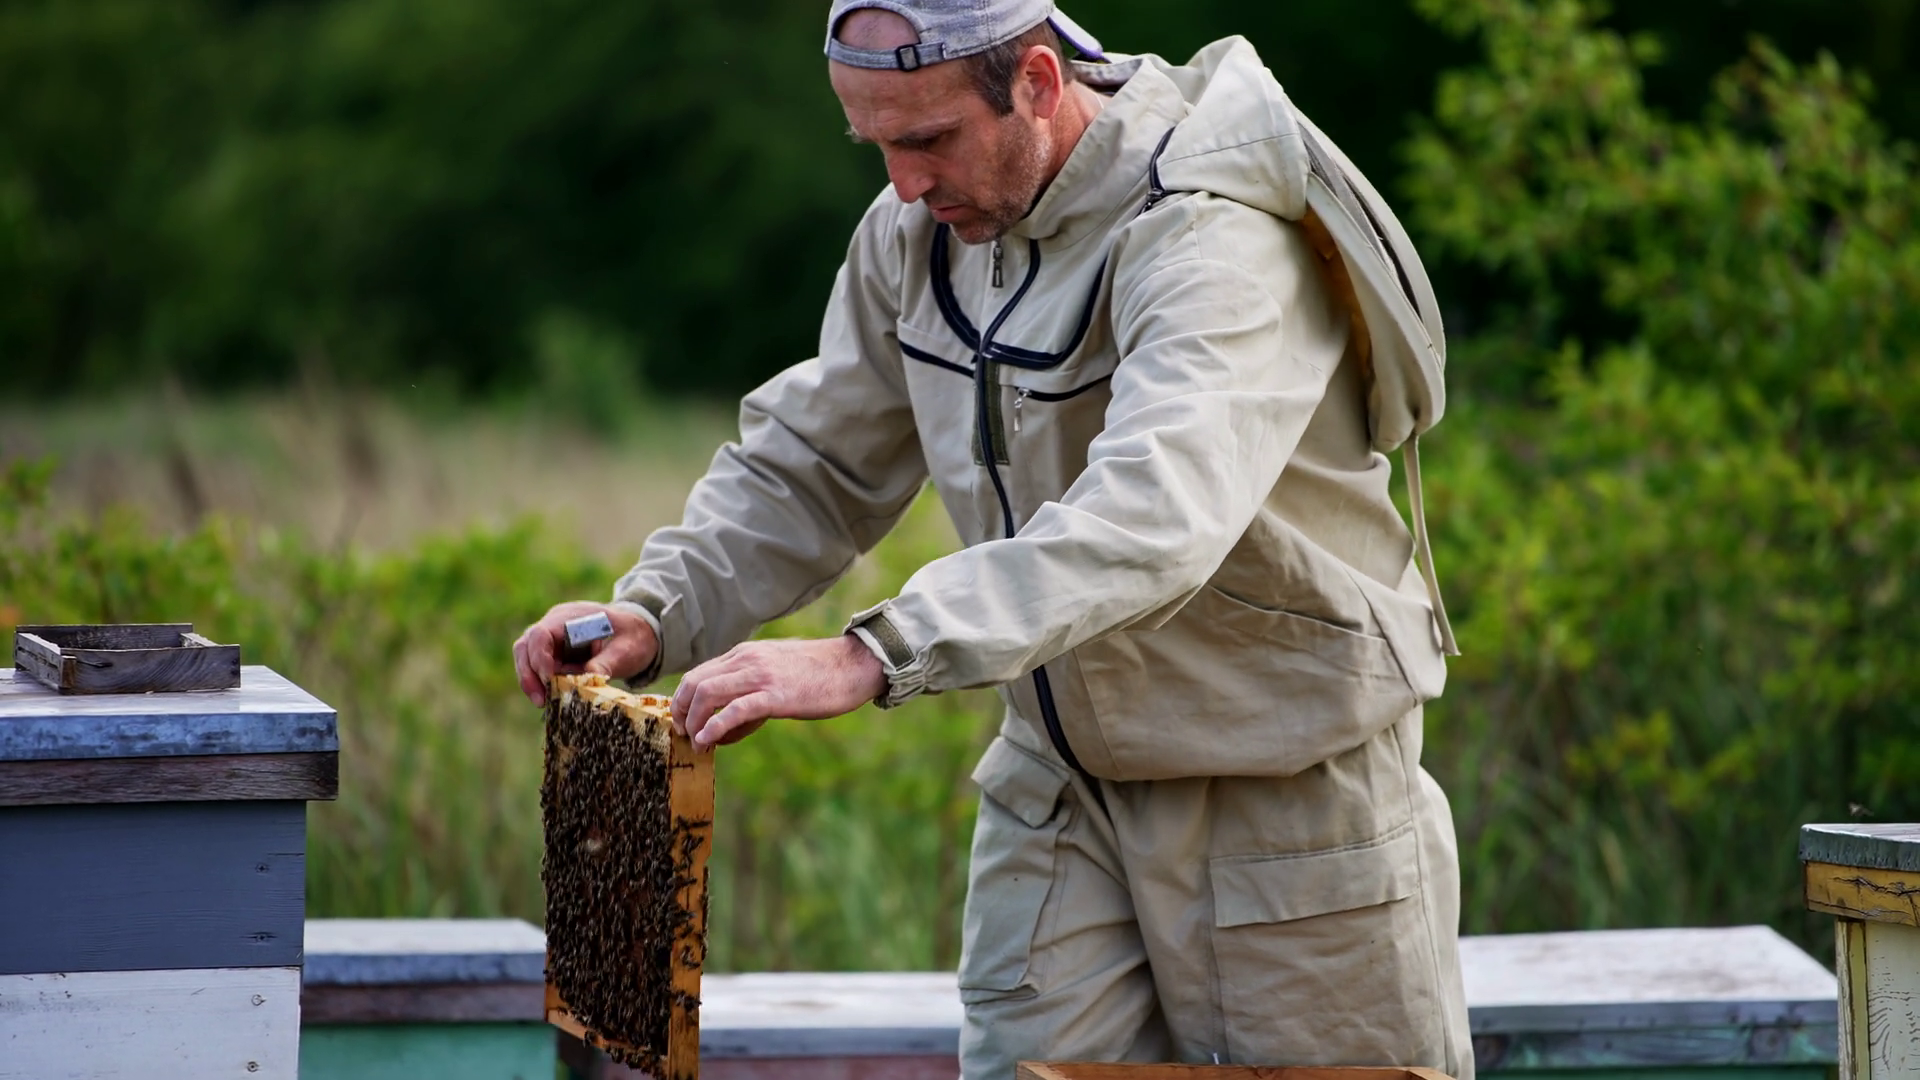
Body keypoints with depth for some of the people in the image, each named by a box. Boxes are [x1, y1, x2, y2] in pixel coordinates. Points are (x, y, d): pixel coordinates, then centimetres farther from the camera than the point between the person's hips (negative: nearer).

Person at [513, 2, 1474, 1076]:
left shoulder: (1213, 239, -27)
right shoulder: (924, 225, -2)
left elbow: (1150, 516, -43)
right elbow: (811, 464, 8)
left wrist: (872, 657, -51)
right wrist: (657, 612, -11)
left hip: (1289, 782, -6)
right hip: (1062, 768, 6)